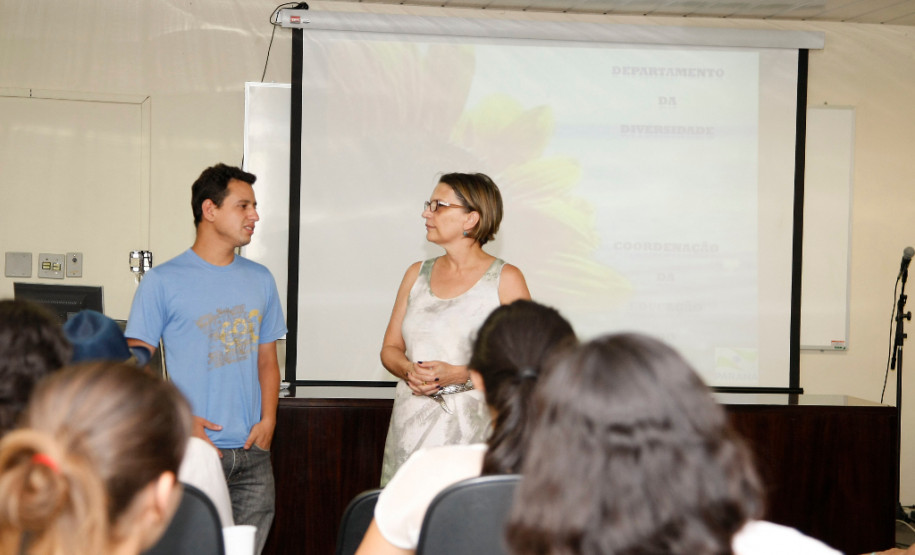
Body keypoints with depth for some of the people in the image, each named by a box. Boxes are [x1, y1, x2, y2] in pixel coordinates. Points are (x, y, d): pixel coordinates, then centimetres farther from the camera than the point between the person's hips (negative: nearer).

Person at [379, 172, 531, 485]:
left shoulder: (505, 279, -1)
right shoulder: (417, 274, 14)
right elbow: (390, 348, 17)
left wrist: (459, 375, -15)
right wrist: (410, 370, -6)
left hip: (471, 433, -4)